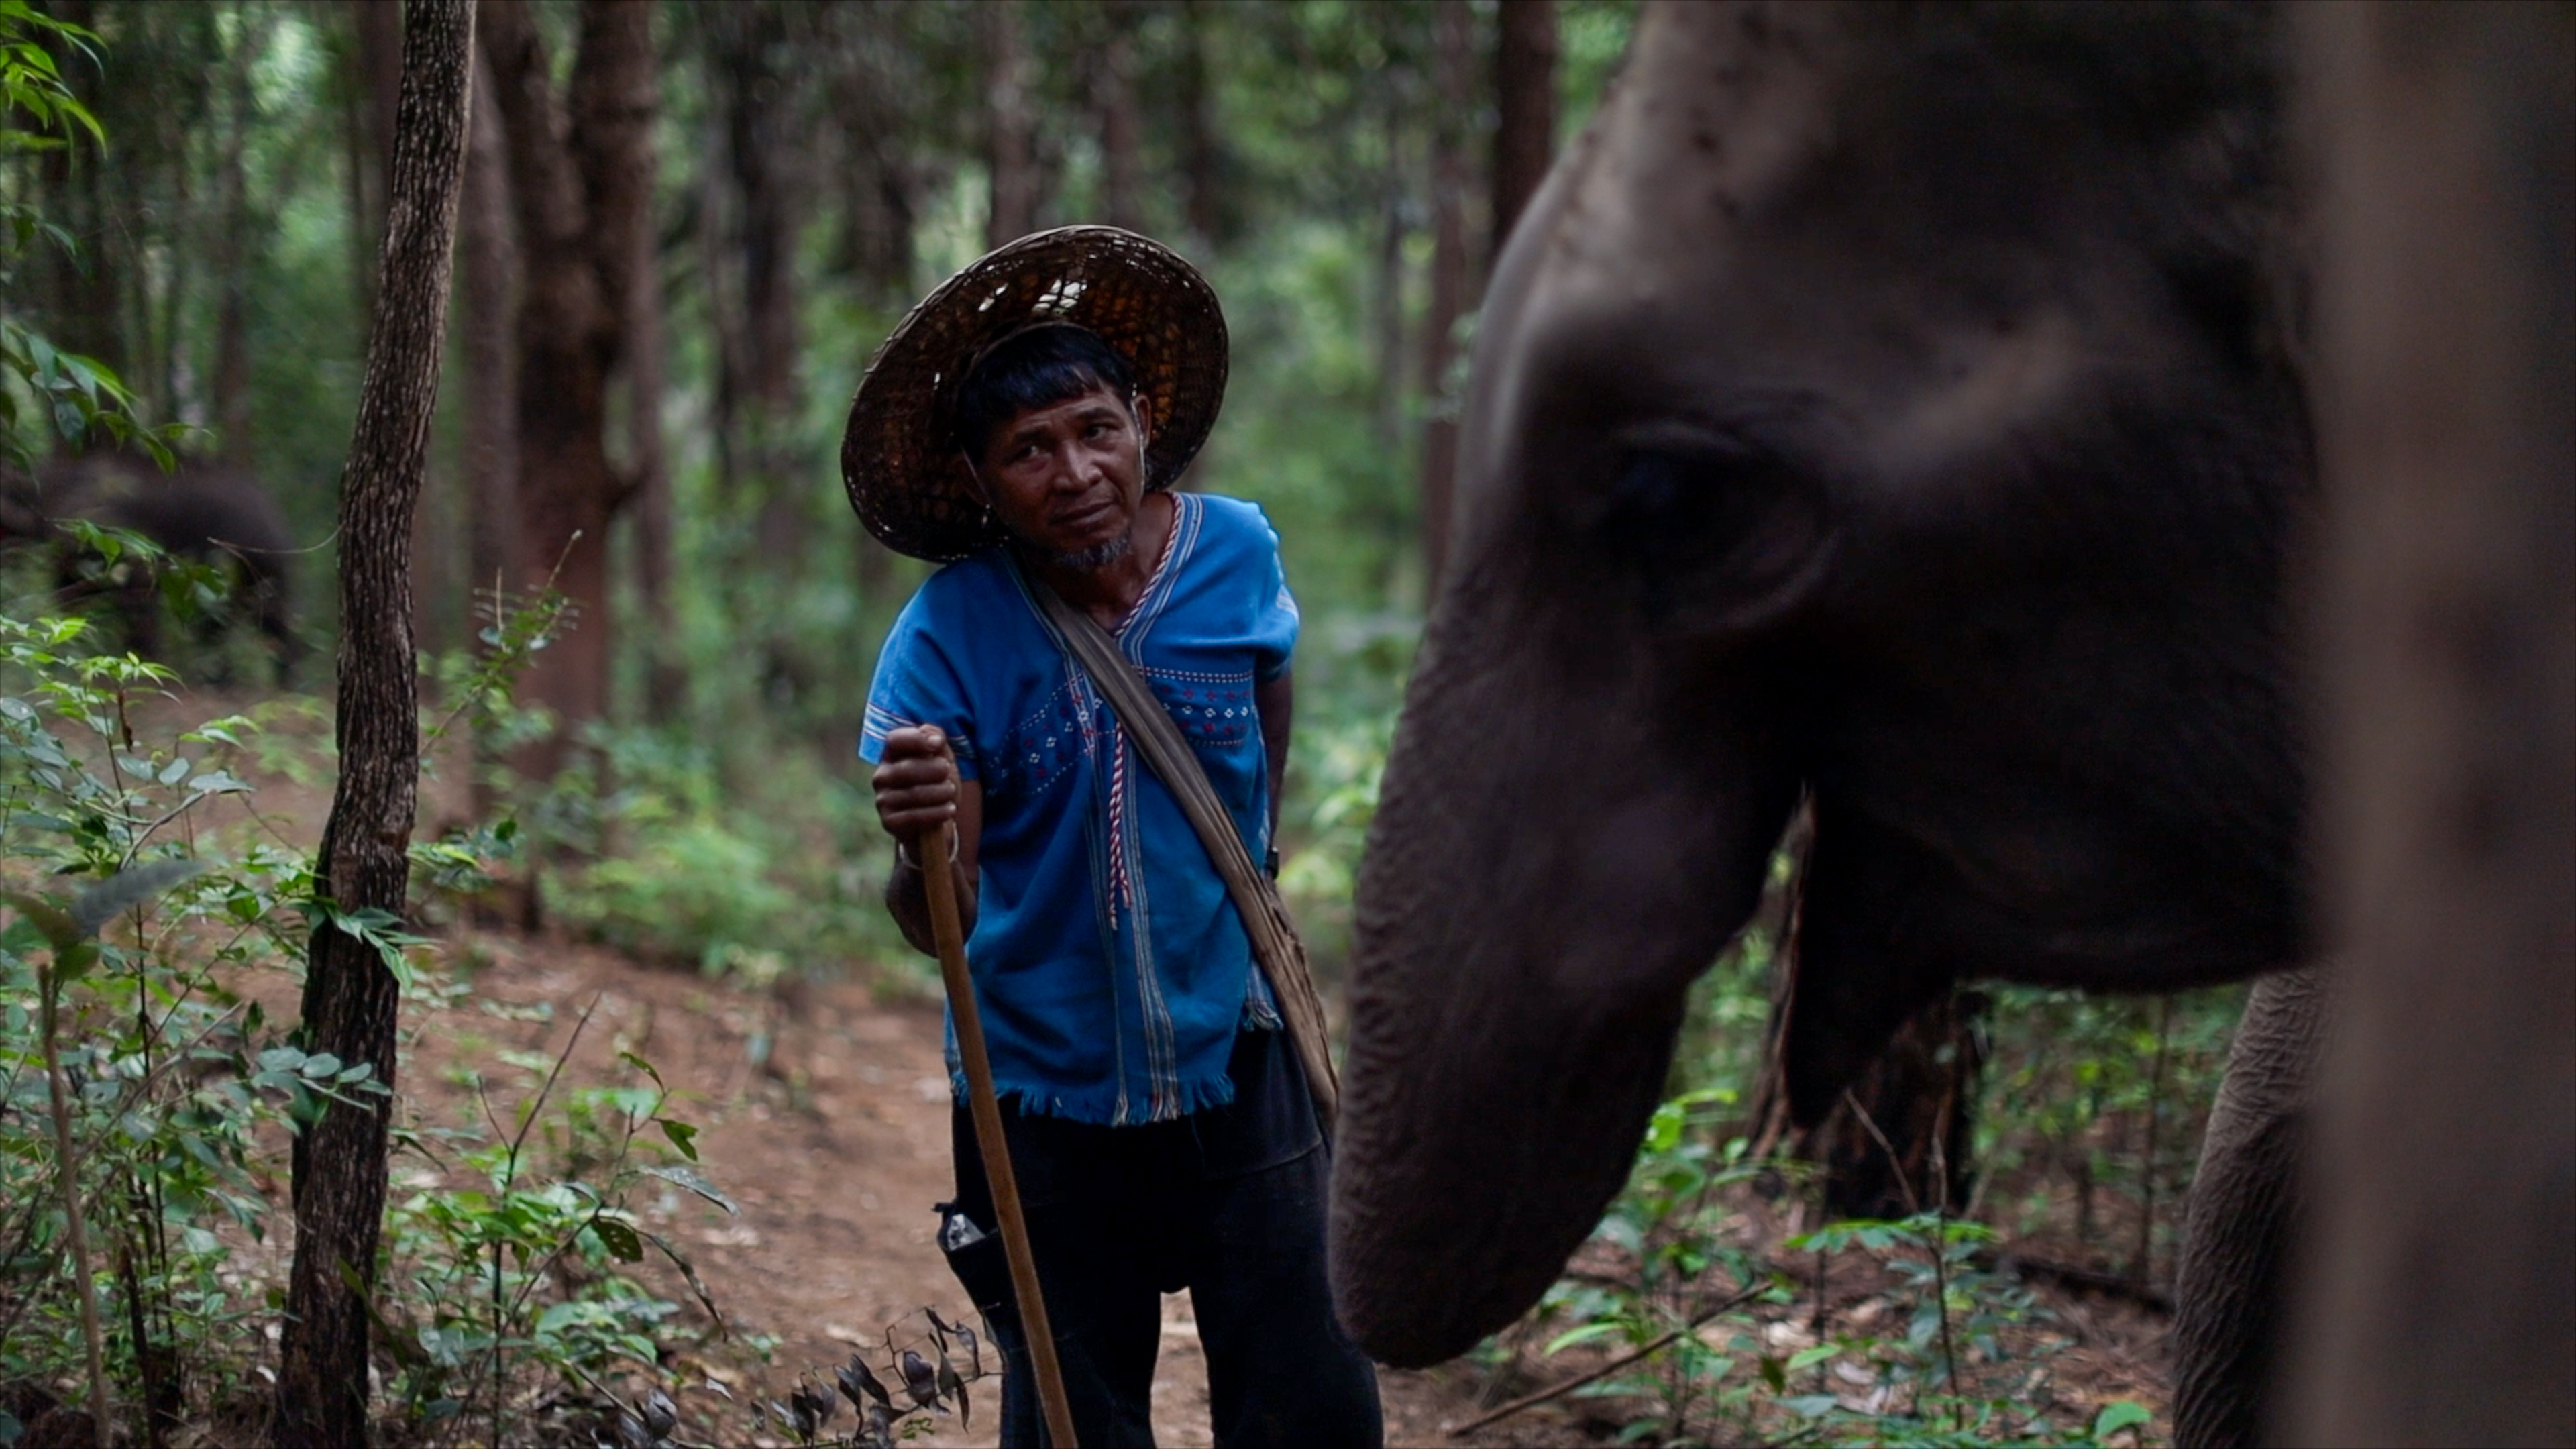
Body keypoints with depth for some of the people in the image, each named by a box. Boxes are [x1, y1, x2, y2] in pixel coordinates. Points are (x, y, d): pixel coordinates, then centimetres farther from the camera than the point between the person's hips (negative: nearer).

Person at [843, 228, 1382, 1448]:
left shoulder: (1236, 557, -7)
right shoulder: (946, 639, -15)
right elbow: (934, 925, -20)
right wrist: (919, 850, -41)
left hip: (1236, 1067, 2)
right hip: (1046, 1100, -2)